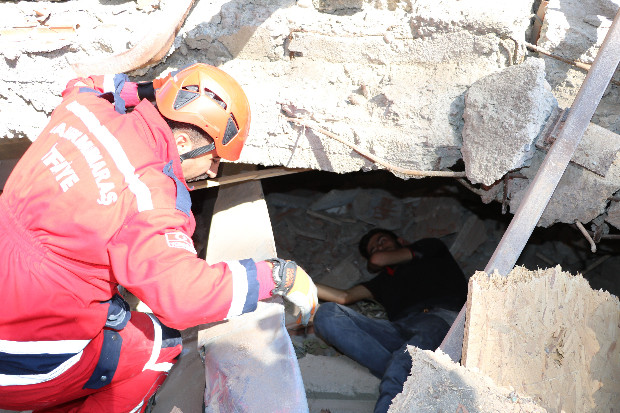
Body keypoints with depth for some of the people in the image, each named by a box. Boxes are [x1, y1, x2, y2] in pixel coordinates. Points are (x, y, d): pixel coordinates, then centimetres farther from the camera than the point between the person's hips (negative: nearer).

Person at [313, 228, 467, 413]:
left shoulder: (431, 247, 29)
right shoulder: (384, 280, 38)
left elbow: (379, 260, 18)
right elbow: (344, 296, 25)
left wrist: (376, 261, 42)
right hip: (400, 328, 5)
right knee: (326, 314, -18)